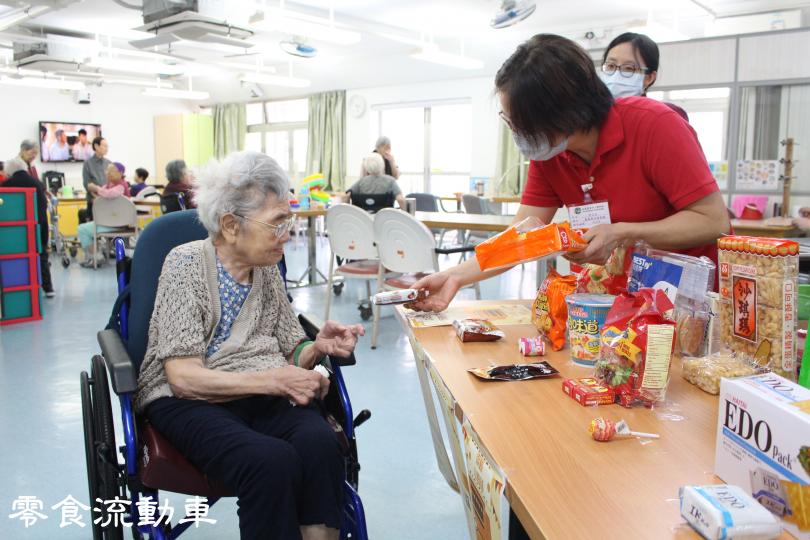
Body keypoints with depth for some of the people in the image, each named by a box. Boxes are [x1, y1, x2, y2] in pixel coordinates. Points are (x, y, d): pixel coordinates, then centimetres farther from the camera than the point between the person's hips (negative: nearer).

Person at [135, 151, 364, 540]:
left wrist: (318, 348, -10)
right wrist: (271, 380, -23)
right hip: (190, 401, -4)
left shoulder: (268, 268, 8)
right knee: (273, 461, -34)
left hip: (265, 393, 4)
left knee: (321, 445, -29)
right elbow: (184, 377, -14)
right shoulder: (187, 264, -8)